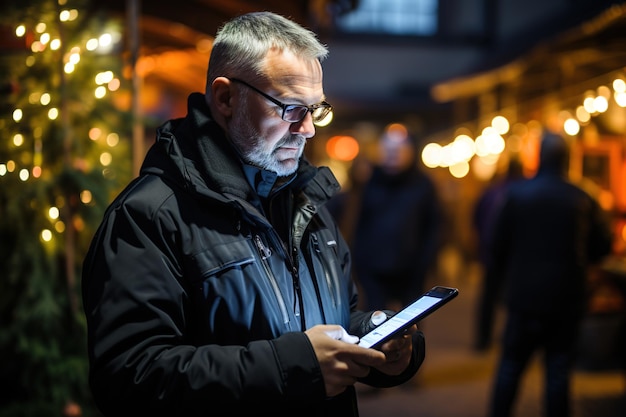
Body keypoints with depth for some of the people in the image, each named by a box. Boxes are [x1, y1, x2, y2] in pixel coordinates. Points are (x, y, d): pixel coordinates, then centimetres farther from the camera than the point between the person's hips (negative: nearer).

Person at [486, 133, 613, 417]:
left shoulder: (516, 193, -7)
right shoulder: (583, 200, -4)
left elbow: (498, 244, -4)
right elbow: (603, 246, 3)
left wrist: (507, 276, 13)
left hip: (524, 297, 0)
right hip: (567, 299, 0)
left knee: (510, 365, 10)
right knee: (558, 371, 7)